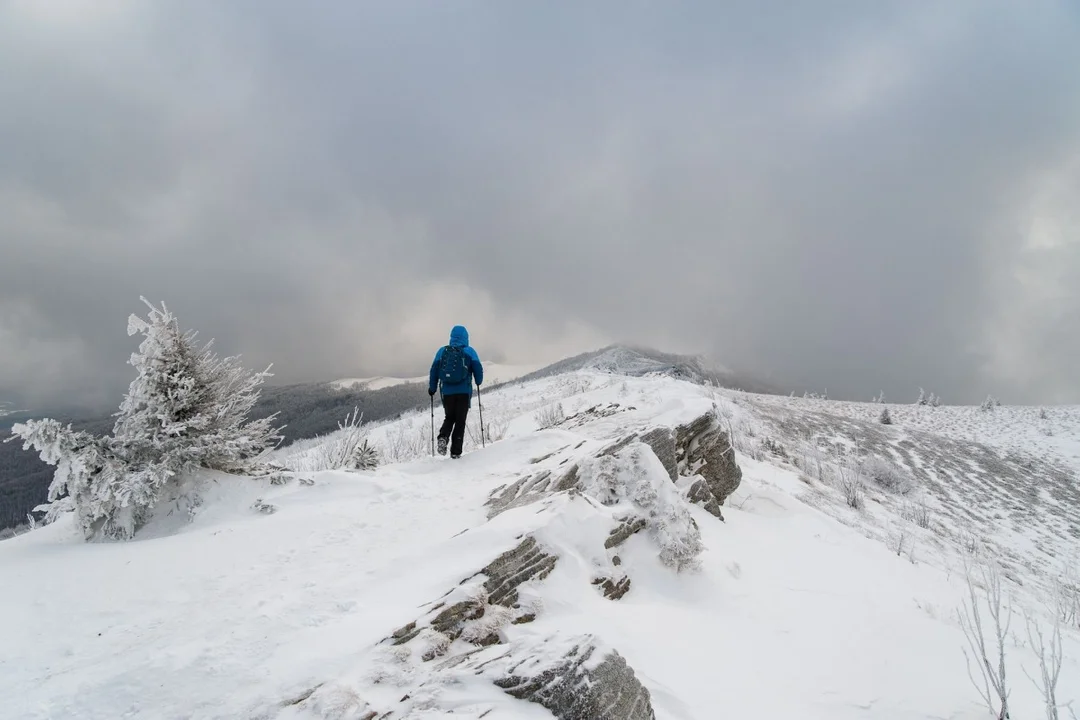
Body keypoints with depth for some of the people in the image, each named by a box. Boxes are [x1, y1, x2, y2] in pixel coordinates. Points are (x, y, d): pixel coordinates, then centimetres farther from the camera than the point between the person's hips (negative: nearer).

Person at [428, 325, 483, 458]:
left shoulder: (442, 351, 5)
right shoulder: (469, 351, 0)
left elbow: (434, 369, 2)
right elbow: (478, 368, -5)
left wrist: (432, 388, 11)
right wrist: (478, 382, 14)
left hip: (447, 392, 2)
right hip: (464, 392, -2)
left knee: (449, 418, 20)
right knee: (460, 421, 5)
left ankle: (443, 437, -7)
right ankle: (455, 452, 1)